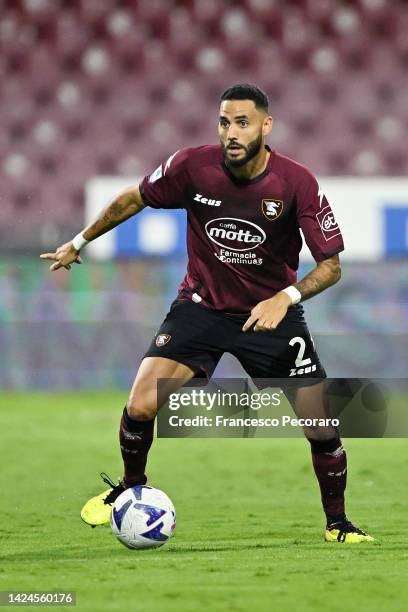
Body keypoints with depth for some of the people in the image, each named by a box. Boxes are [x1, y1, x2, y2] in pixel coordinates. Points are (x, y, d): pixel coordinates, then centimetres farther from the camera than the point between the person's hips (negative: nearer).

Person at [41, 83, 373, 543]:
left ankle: (337, 523, 19)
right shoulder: (193, 166, -15)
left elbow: (331, 265, -12)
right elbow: (135, 199, 4)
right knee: (140, 407, -17)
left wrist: (287, 297, -30)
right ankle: (131, 487, 14)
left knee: (322, 431, -7)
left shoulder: (297, 183, -19)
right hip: (201, 306, 1)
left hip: (271, 312, -1)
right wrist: (79, 242, 13)